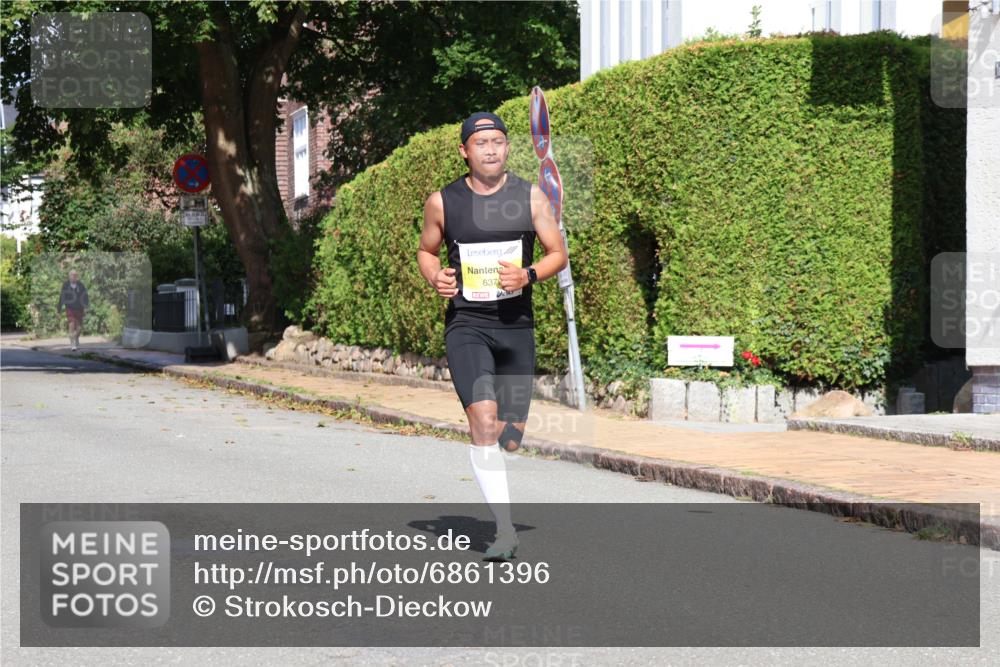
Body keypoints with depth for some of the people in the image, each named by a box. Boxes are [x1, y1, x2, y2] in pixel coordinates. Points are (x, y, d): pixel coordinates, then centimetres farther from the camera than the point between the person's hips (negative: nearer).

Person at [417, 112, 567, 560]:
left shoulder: (530, 196, 3)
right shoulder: (442, 202, 1)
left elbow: (558, 253, 7)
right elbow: (426, 250, 16)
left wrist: (528, 275, -13)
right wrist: (435, 278, -6)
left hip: (517, 325, 2)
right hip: (466, 324, -2)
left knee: (511, 437, 7)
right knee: (483, 419, -21)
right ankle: (504, 528, -18)